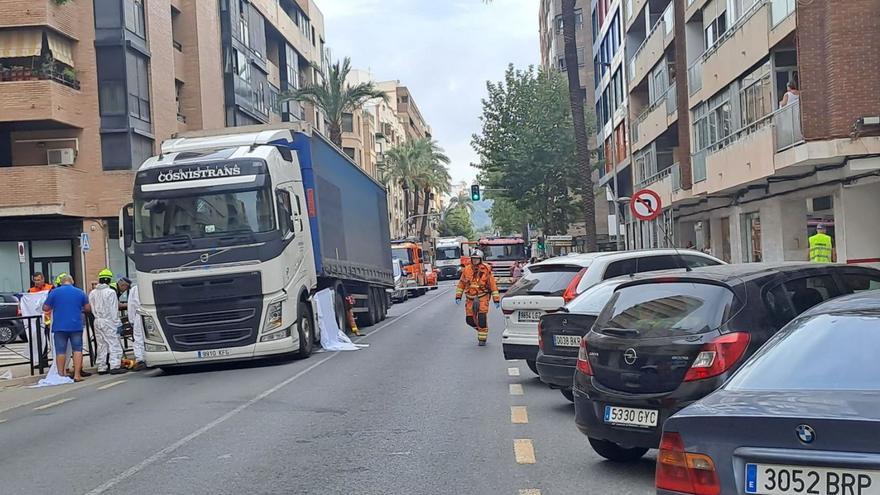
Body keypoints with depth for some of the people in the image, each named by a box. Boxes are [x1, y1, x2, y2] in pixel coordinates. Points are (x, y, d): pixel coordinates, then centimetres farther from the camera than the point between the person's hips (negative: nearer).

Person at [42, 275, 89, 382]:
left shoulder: (54, 292, 0)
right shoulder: (80, 292, 4)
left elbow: (45, 308, 2)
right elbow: (87, 308, 8)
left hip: (59, 327, 0)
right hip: (76, 326, 1)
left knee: (60, 351, 6)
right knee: (77, 349, 4)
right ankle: (77, 375, -1)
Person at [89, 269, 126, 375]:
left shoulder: (92, 293, 9)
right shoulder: (110, 292, -11)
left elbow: (91, 309, 10)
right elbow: (113, 310, -11)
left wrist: (97, 316, 17)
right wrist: (116, 322, -7)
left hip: (97, 321, 7)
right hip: (108, 322, -7)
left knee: (101, 345, 12)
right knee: (114, 344, -4)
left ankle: (101, 368, 13)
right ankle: (114, 366, -10)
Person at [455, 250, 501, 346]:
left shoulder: (486, 270, -6)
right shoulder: (466, 270, 2)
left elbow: (493, 285, -3)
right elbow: (461, 283, 13)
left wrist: (496, 299, -4)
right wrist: (458, 296, 8)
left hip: (483, 297, -3)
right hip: (470, 298, 4)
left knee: (482, 318, -14)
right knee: (469, 319, 2)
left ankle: (482, 338, 0)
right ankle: (480, 329, 31)